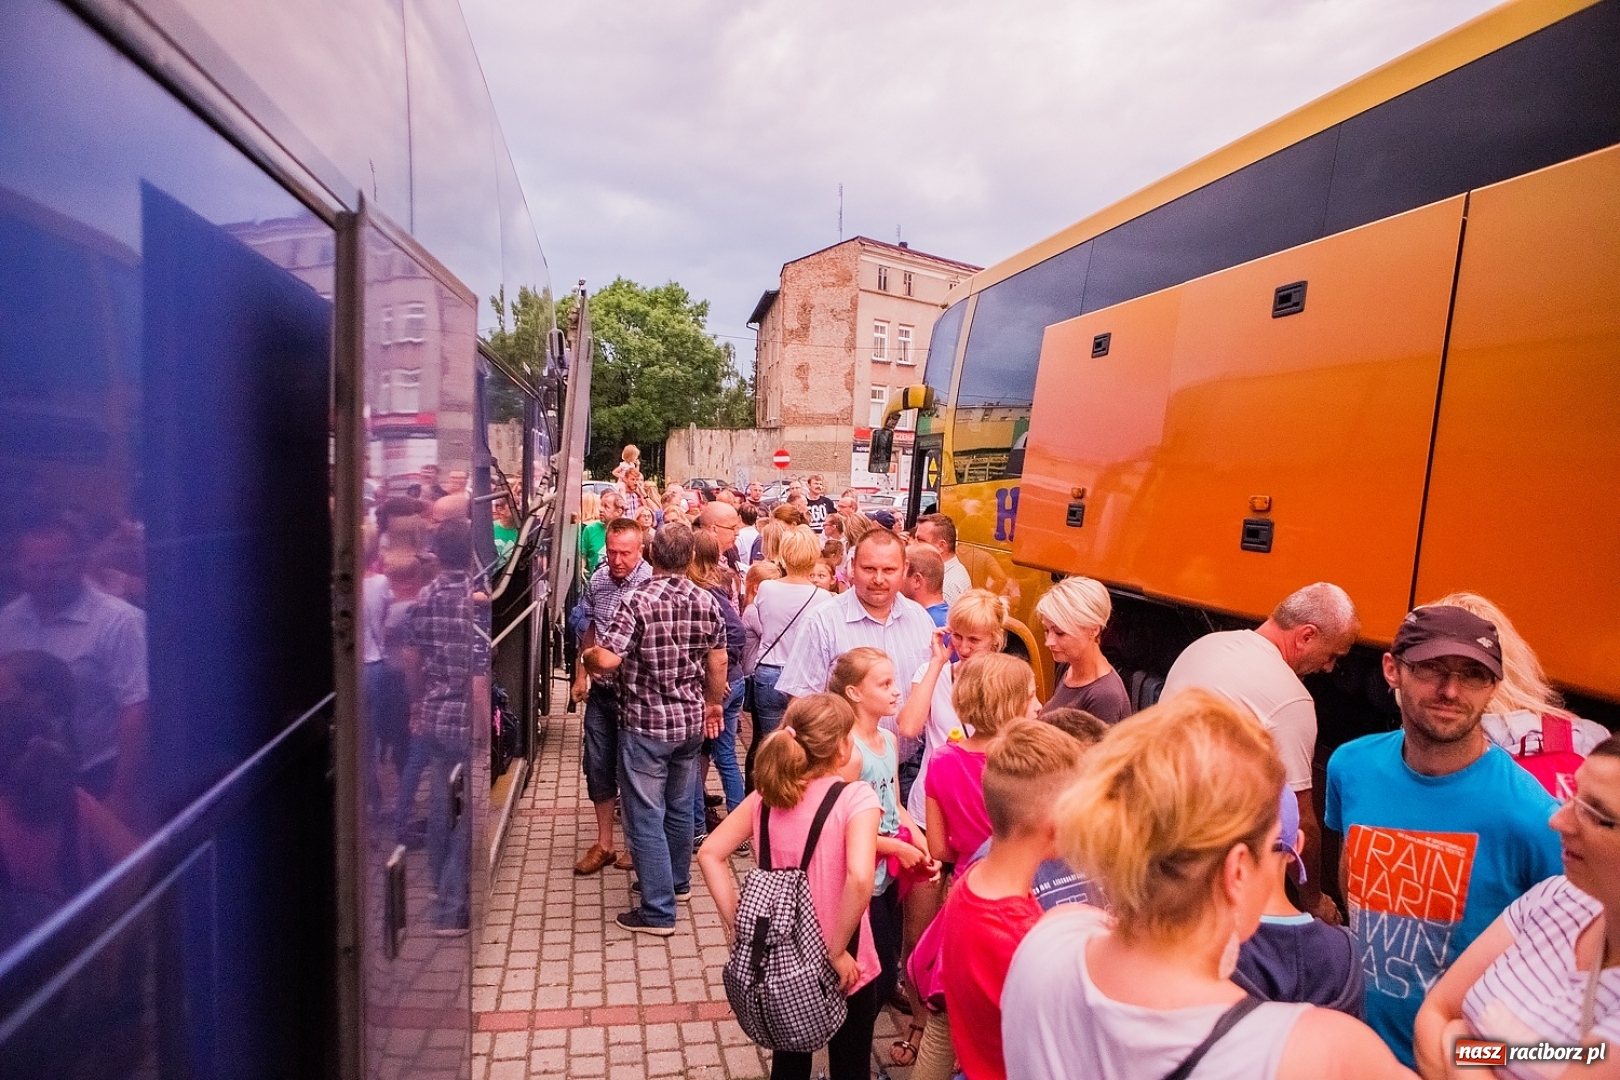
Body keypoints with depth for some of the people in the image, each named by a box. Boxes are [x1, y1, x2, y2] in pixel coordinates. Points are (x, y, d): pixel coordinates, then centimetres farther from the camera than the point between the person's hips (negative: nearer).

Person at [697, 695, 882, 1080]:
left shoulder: (767, 795, -6)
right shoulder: (857, 798, -21)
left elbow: (710, 853, -5)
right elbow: (859, 879, -34)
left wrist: (736, 922, -3)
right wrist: (836, 951, -21)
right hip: (840, 969, -4)